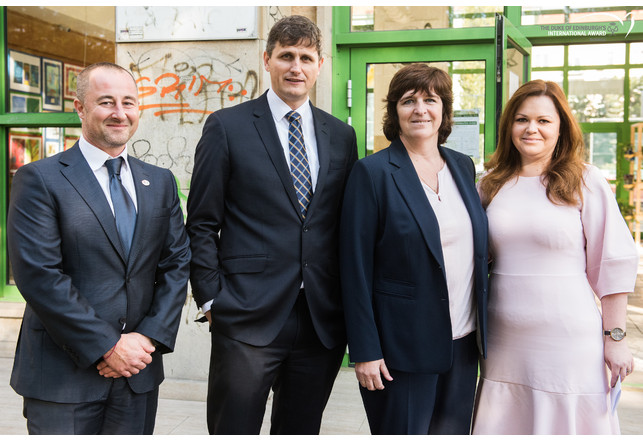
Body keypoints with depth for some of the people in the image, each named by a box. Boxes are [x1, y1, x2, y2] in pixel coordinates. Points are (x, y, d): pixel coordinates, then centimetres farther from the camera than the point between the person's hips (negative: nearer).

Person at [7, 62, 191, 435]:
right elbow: (39, 275, -14)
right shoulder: (39, 180, -6)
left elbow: (177, 264, 6)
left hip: (139, 372, 4)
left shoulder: (160, 182, 10)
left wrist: (149, 338, -7)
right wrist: (107, 347, -14)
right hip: (62, 376, -4)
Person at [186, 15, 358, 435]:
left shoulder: (341, 135, 11)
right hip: (247, 321, -3)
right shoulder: (227, 127, -1)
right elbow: (202, 225, -1)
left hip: (322, 322, 4)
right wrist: (211, 300, -6)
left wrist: (349, 308, 8)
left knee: (302, 430, 16)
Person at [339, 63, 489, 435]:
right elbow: (356, 268, -10)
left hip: (463, 344, 6)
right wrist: (365, 351, -13)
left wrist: (482, 331, 11)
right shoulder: (373, 172, -8)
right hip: (403, 348, -5)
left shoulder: (463, 167, 9)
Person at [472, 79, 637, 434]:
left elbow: (614, 263, -3)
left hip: (568, 339, -3)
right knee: (503, 427, 11)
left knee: (567, 424, 6)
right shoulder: (492, 183, 7)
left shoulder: (585, 182, -4)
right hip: (503, 341, 4)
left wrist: (615, 338, -5)